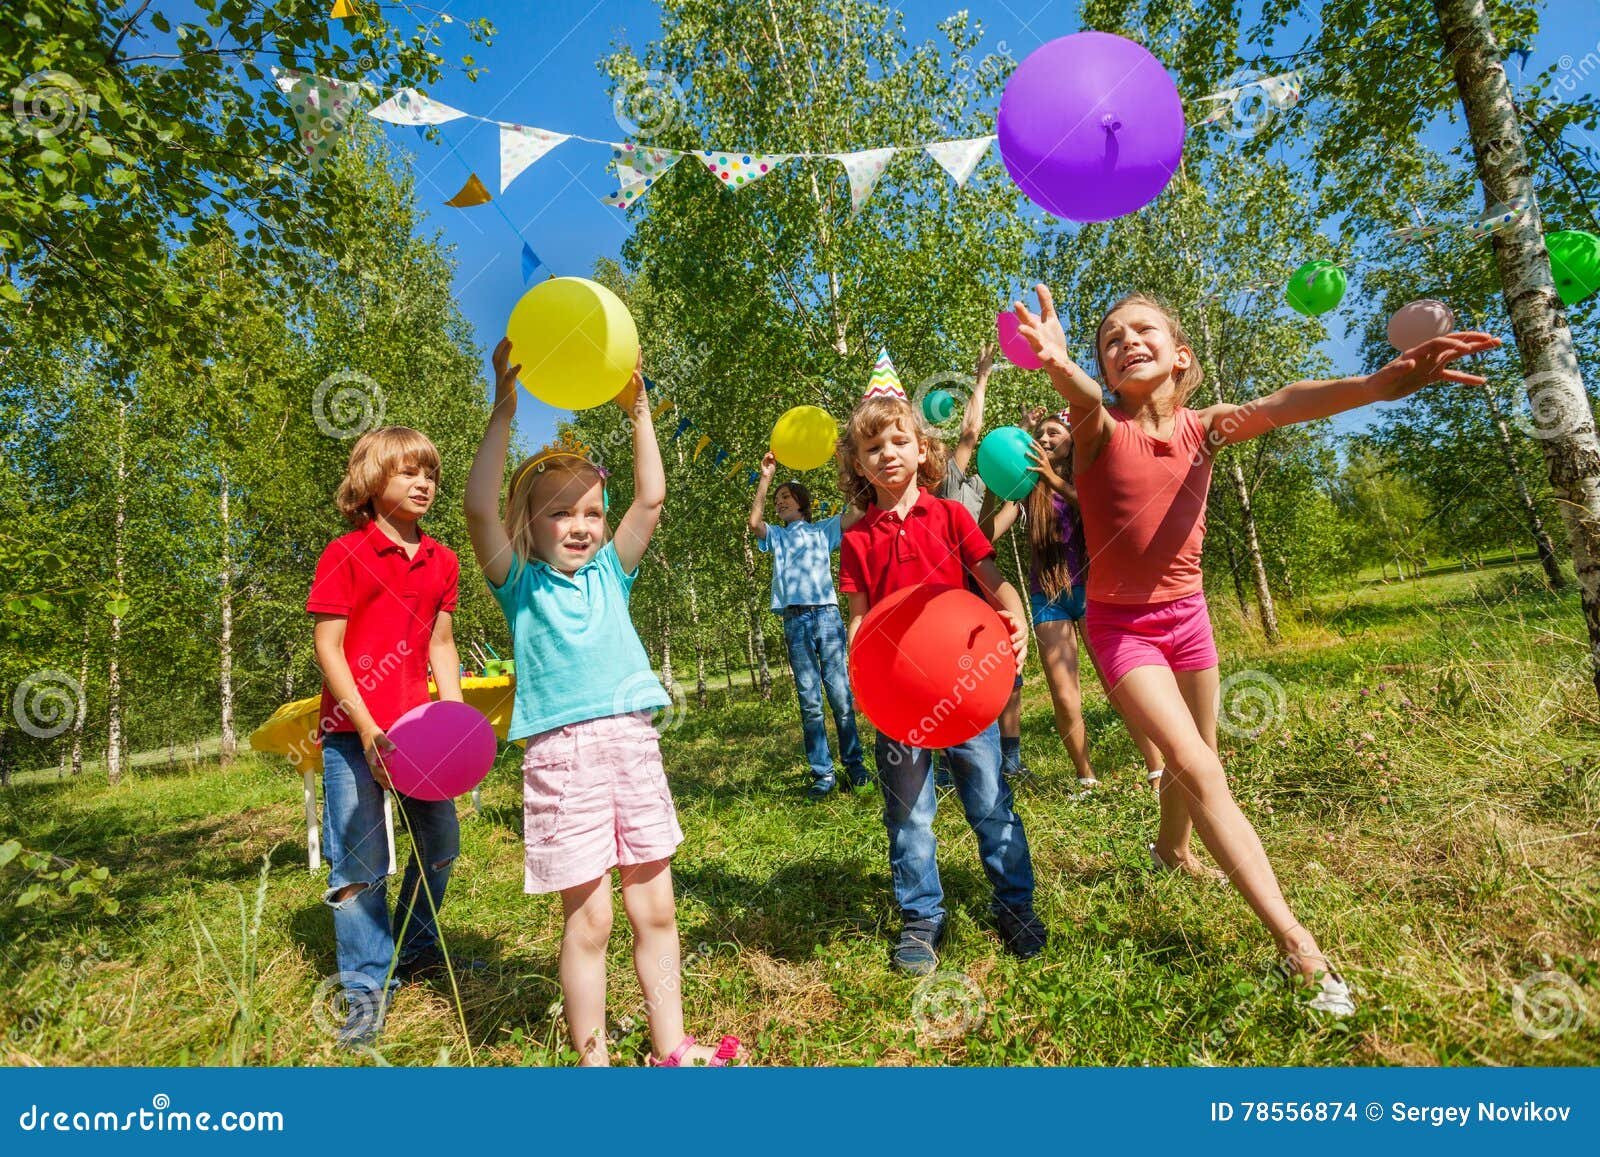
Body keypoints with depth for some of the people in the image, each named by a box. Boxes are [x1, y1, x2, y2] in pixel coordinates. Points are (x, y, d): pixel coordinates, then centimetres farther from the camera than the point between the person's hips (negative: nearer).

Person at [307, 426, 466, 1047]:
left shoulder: (441, 560, 8)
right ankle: (367, 989, 19)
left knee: (440, 842, 15)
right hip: (352, 729, -5)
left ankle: (416, 950, 38)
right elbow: (327, 646, -10)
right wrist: (366, 728, -16)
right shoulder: (344, 555, -8)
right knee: (358, 861, 2)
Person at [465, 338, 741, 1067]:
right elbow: (480, 509, -13)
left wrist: (638, 412, 2)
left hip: (633, 743, 4)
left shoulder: (609, 573, 12)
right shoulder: (520, 582, 2)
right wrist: (504, 411, -15)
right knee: (587, 919, 5)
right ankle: (591, 1059, 25)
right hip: (561, 754, -4)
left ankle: (671, 1048, 30)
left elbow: (651, 499, 5)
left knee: (655, 910, 13)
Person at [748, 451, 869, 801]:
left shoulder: (823, 530, 18)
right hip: (794, 621, 2)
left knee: (840, 694, -5)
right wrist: (764, 479, 0)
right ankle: (822, 774, 2)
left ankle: (854, 767, 4)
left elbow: (857, 511, 5)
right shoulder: (776, 536, 24)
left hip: (826, 615, -2)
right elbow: (754, 522, 3)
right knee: (809, 701, -1)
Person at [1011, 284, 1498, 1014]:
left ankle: (1171, 851, 49)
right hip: (1120, 622, -4)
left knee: (1193, 757, 20)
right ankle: (1297, 944, -6)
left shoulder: (1205, 427, -5)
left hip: (1185, 611, 5)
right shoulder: (1100, 428, -14)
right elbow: (1086, 402, -39)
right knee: (1199, 770, -13)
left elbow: (1277, 407, -26)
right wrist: (1061, 369, -64)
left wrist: (1376, 384, -46)